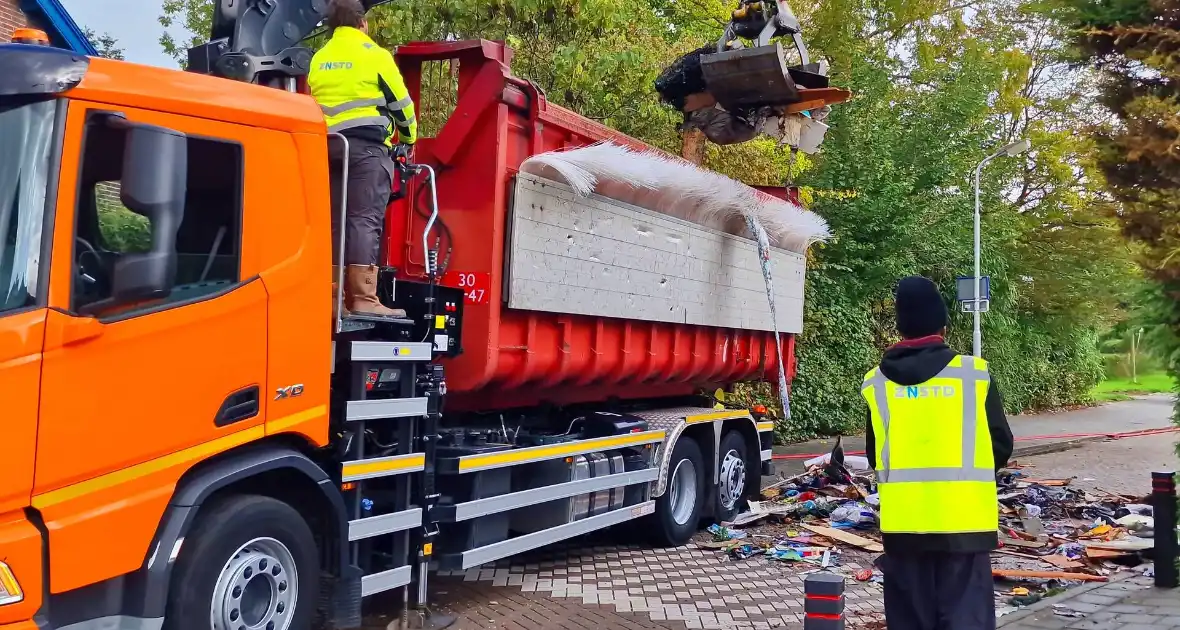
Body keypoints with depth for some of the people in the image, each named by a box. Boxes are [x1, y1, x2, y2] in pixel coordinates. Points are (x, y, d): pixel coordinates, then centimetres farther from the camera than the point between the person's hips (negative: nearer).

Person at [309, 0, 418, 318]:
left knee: (334, 219, 7)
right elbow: (400, 103, 4)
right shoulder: (374, 54, 0)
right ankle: (363, 298, -15)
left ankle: (330, 295, 5)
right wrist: (408, 139, 19)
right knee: (365, 220, -10)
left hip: (327, 146, 6)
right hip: (367, 146, -6)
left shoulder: (318, 59, 17)